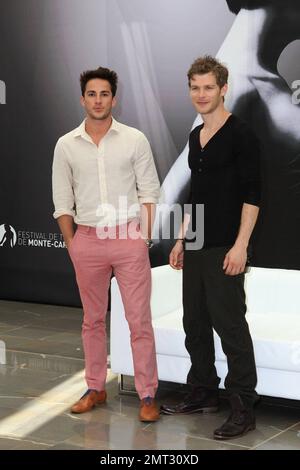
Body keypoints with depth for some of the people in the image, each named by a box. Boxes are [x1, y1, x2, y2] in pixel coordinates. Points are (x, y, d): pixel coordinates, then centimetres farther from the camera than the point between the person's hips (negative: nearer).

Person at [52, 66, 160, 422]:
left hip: (129, 237, -2)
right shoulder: (66, 145, 3)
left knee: (139, 320, -2)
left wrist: (145, 236, -5)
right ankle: (95, 389, 24)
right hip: (87, 240, 2)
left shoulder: (134, 140, -1)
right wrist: (71, 243, 3)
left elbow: (149, 191, 1)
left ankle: (147, 395, 5)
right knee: (92, 319, 12)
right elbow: (62, 200, 7)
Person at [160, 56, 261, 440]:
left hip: (224, 248, -8)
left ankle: (243, 407, 0)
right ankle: (203, 393, 24)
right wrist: (182, 239, 18)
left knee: (230, 324, -6)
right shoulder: (195, 136, 14)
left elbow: (252, 194, -14)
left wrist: (240, 245, -20)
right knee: (195, 323, 12)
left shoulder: (240, 134, -10)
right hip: (196, 247, 8)